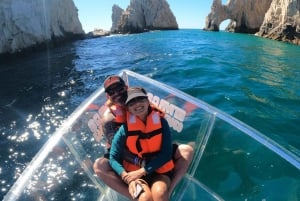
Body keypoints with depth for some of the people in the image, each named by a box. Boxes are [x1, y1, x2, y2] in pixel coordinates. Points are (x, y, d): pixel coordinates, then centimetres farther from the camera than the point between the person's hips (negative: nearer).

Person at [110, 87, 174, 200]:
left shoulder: (161, 122, -7)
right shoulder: (125, 128, -9)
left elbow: (166, 154, -9)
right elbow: (113, 158, -5)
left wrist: (142, 171, -16)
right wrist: (127, 178, -21)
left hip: (159, 171, 1)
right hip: (135, 173, 0)